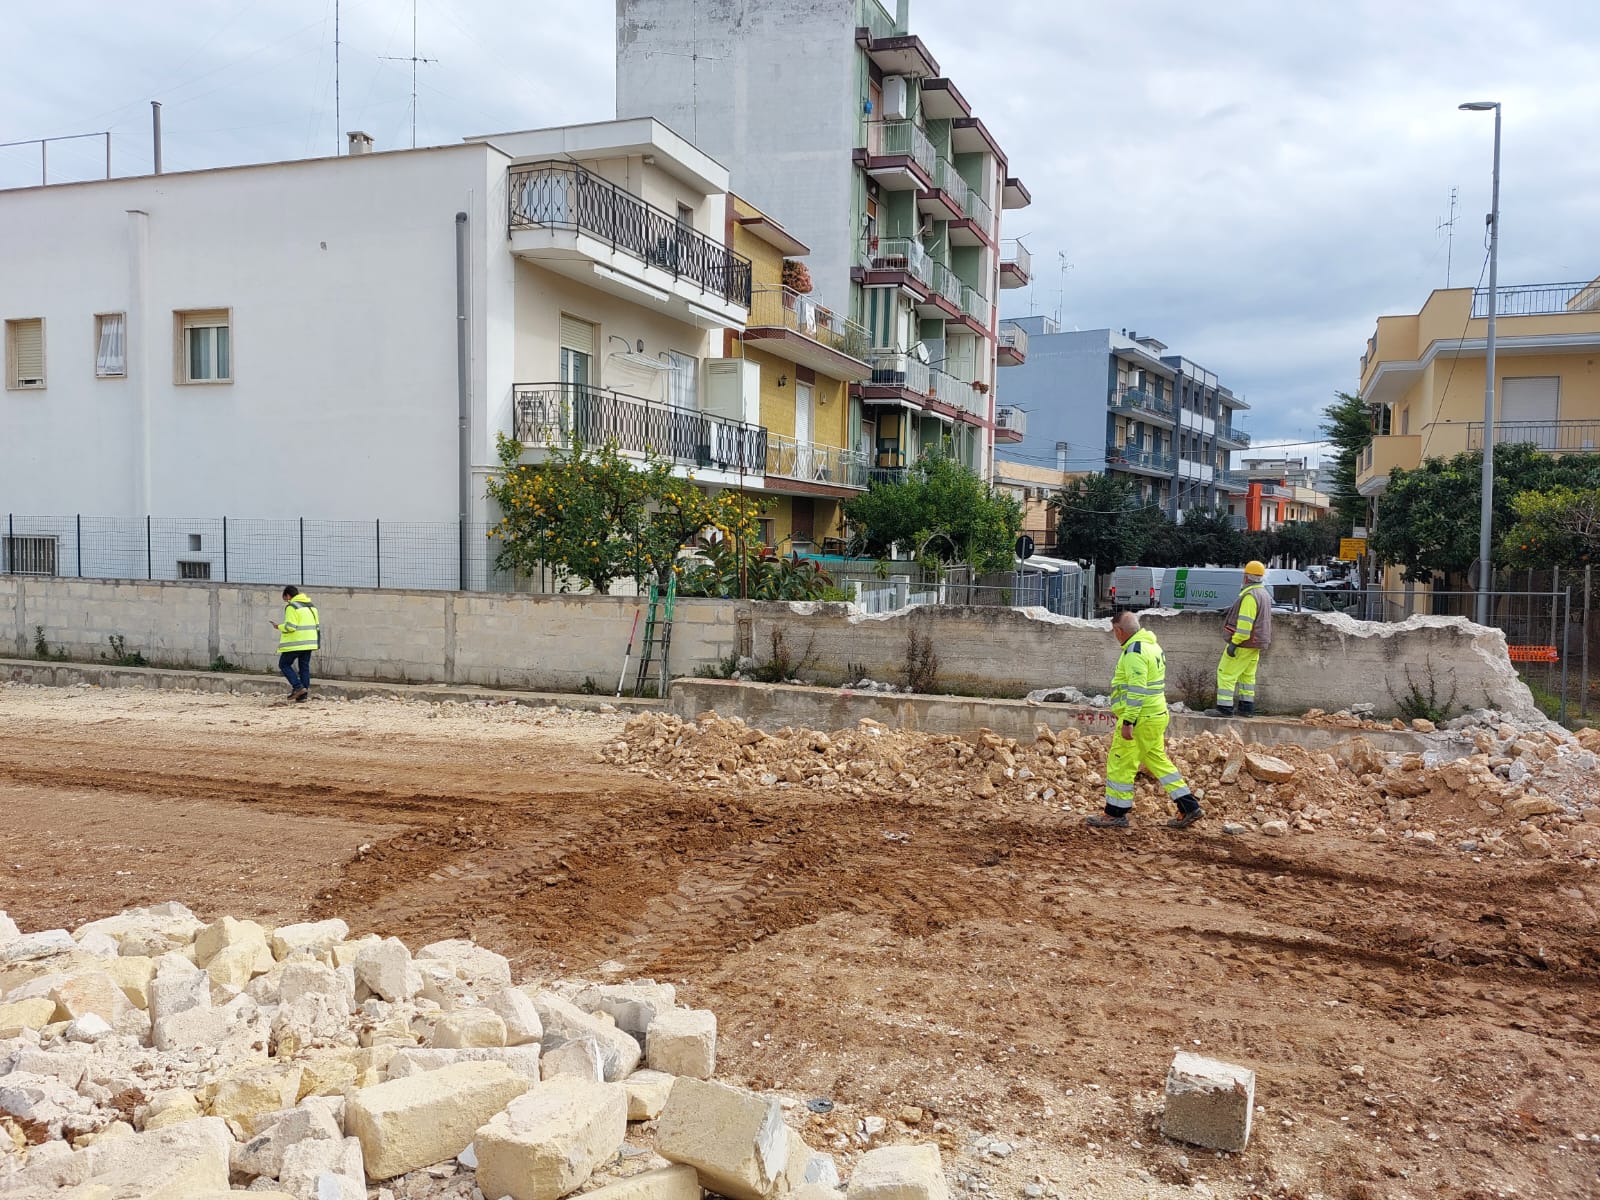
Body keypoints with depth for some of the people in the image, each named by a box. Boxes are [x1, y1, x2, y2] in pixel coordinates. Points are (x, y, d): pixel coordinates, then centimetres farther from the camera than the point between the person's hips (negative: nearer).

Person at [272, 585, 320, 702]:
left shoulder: (291, 607, -11)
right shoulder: (311, 606, 15)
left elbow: (290, 626, -19)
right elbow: (317, 625, 16)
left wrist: (279, 627, -2)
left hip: (295, 643, -7)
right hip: (309, 643, 7)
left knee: (284, 664, 6)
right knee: (304, 666, 11)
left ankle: (298, 687, -7)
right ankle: (303, 694, 10)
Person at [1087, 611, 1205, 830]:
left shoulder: (1134, 651, -17)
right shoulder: (1152, 645, 15)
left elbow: (1136, 690, -25)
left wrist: (1128, 721, -24)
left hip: (1140, 719, -10)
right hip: (1156, 715, 10)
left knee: (1120, 764, 0)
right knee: (1157, 760, 17)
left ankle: (1116, 814, 8)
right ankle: (1189, 807, 17)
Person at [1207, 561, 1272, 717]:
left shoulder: (1250, 596, -19)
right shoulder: (1264, 594, 14)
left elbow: (1245, 622, -24)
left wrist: (1234, 642, -23)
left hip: (1244, 644, -10)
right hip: (1255, 644, 10)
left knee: (1226, 673, -6)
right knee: (1247, 675, 16)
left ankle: (1224, 708, -8)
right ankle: (1247, 708, 19)